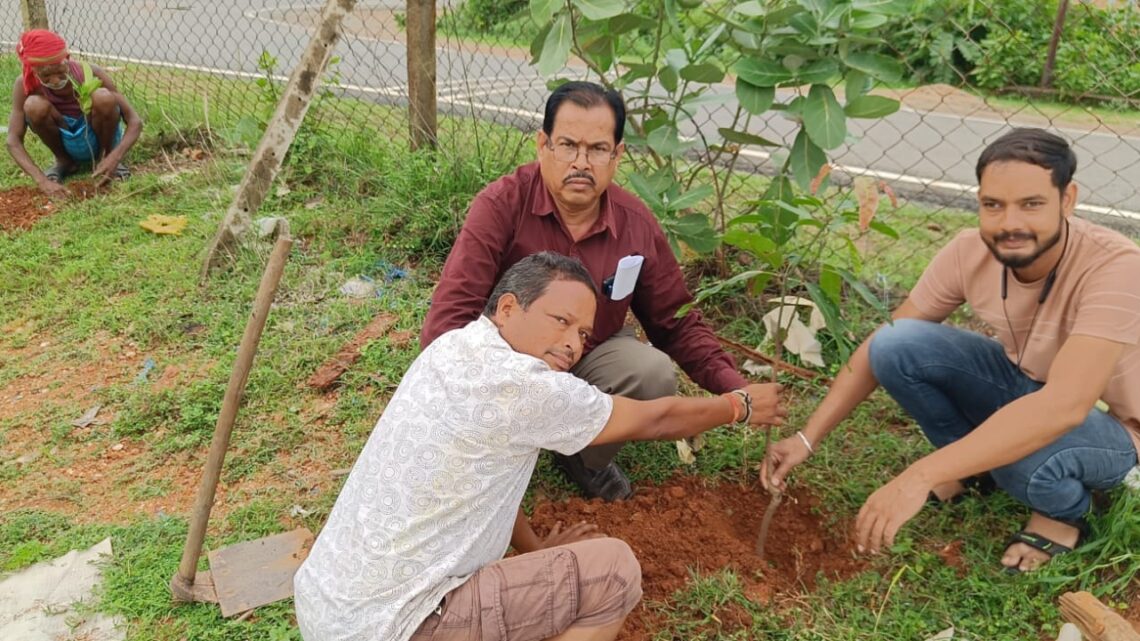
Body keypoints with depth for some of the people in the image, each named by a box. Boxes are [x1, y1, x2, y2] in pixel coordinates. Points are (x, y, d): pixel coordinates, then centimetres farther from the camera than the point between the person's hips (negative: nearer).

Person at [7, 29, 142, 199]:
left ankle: (105, 155, -5)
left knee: (104, 97, -31)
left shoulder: (91, 73, -26)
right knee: (34, 106, -28)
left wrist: (114, 158, -40)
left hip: (98, 138, -1)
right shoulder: (25, 85, -22)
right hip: (67, 143, 1)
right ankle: (64, 161, -2)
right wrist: (42, 181, -38)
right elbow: (13, 141, -22)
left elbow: (135, 122, -24)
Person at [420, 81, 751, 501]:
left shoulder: (637, 224, -13)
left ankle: (586, 459, 6)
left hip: (594, 352, 3)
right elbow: (449, 316, -27)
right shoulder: (501, 205, -24)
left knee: (655, 374, -25)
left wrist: (735, 388, -16)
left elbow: (675, 321, -2)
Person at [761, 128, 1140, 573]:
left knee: (1025, 450, -40)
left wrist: (919, 477, -51)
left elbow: (1063, 406, -46)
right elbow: (880, 346, -12)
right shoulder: (970, 252, -19)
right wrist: (807, 438, -20)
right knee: (897, 344, -21)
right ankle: (973, 465, 4)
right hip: (1020, 382, 5)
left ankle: (1065, 508, -2)